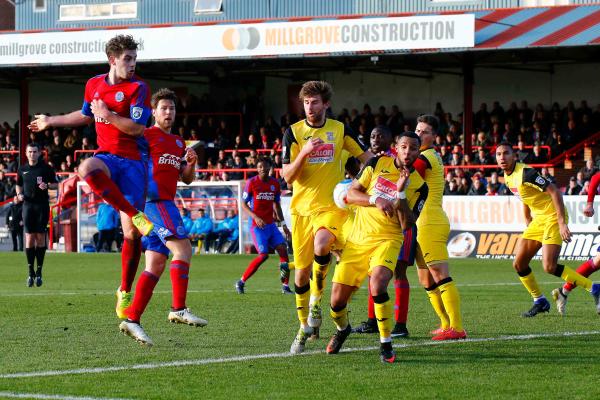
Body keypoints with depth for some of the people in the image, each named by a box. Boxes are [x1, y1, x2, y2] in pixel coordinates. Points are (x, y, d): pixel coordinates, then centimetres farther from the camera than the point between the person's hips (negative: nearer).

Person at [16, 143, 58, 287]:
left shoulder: (46, 168, 2)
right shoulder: (22, 169, 9)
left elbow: (56, 184, 7)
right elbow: (19, 185, 21)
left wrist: (47, 186, -13)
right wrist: (19, 194, 1)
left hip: (42, 205, -1)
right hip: (28, 205, 1)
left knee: (41, 237, -2)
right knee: (29, 237, -5)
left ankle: (39, 272, 4)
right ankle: (30, 272, -1)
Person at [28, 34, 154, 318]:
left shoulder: (138, 88, -5)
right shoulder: (93, 85, 10)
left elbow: (137, 128, -14)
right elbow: (85, 116, 30)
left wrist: (108, 115, -20)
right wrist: (51, 121, 39)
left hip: (132, 160, -3)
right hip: (106, 155, 3)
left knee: (131, 233, -6)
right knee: (87, 169, -39)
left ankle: (125, 291, 9)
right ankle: (136, 215, -32)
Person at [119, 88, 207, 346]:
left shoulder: (178, 142, 23)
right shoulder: (147, 136, -1)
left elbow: (187, 179, 24)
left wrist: (191, 163, 5)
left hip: (166, 203, 8)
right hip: (154, 201, -8)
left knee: (156, 266, 4)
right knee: (182, 248, -19)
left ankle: (132, 319, 3)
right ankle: (178, 309, -21)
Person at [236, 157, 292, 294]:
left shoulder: (275, 184, 9)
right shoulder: (251, 183, -6)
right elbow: (244, 204, -4)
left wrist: (283, 224, 15)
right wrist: (256, 217, -18)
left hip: (270, 224, 5)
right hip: (257, 225, -5)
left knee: (283, 248, -8)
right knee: (263, 255, -15)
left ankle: (285, 287, -4)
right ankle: (241, 282, 0)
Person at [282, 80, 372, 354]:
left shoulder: (340, 129, 5)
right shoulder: (294, 132, 1)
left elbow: (366, 157, 14)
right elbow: (288, 176, -5)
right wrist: (305, 152, -20)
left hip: (332, 206, -1)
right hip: (302, 207, 1)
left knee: (321, 244, -32)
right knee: (301, 269, 2)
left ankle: (316, 299, -9)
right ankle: (304, 326, 20)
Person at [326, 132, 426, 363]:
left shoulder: (419, 185, -1)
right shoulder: (378, 164, 3)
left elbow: (407, 225, -7)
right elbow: (351, 195, 1)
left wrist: (400, 192, -16)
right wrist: (376, 200, -15)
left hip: (387, 240, -2)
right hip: (357, 239, 2)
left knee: (378, 285, -32)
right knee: (337, 303, 1)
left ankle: (386, 344, -16)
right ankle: (342, 329, 37)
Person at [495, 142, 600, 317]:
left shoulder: (525, 173, -22)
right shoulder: (508, 176, 6)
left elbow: (555, 192, -24)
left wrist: (562, 223, -27)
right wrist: (528, 222, 23)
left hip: (553, 217, -9)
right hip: (539, 218, 9)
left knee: (549, 267, -19)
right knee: (519, 264, 4)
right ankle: (540, 302, 20)